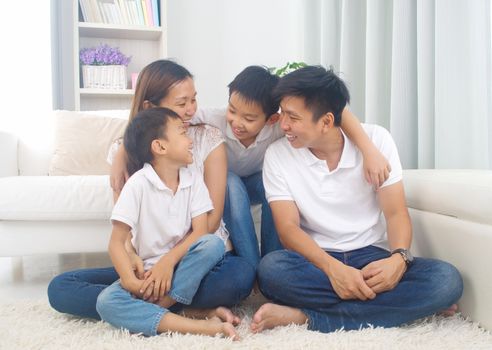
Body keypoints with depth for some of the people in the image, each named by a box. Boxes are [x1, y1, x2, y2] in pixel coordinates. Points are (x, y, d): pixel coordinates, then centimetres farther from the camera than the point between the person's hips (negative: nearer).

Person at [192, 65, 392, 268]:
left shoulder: (277, 127, -32)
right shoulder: (213, 120, -34)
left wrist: (369, 151, -48)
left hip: (257, 185, 2)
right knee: (231, 182, -36)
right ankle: (251, 268, -27)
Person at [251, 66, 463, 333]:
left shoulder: (376, 139, -6)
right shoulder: (277, 155, -6)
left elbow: (396, 213, -5)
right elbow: (288, 227, -12)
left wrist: (399, 258, -26)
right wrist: (333, 268, -29)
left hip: (372, 256, 2)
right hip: (316, 260, -1)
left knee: (446, 279, -26)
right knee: (271, 268, -33)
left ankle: (304, 317, -27)